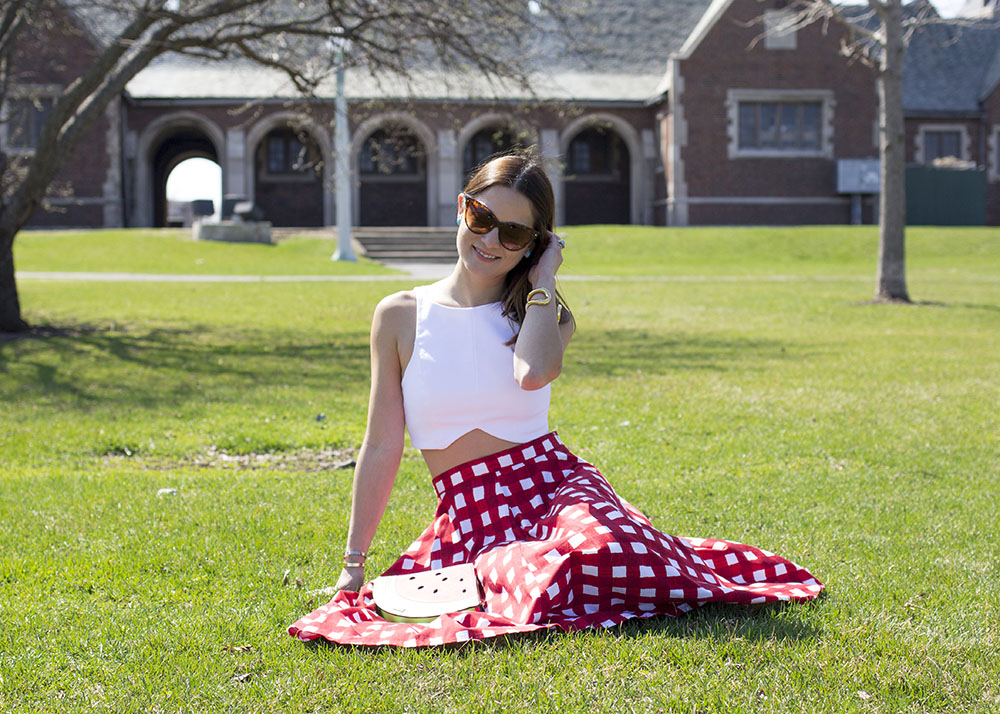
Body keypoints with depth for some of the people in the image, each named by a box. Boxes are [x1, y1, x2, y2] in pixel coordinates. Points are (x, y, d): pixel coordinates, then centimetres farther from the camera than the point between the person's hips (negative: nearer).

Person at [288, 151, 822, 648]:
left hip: (555, 488, 1)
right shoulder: (401, 316, 5)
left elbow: (533, 374, -20)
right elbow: (382, 448, 6)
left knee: (601, 551, -35)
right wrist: (353, 564, 5)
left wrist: (542, 281, -6)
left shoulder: (543, 313, 7)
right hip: (466, 519, 0)